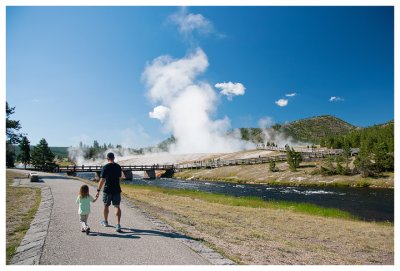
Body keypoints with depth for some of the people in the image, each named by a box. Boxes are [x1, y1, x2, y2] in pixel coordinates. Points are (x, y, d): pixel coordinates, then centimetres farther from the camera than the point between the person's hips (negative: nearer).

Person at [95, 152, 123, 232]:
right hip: (117, 190, 2)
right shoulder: (118, 166, 3)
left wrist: (98, 190, -9)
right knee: (117, 206, 1)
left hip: (107, 190, -2)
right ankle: (118, 224, -10)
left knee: (106, 206, 16)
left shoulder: (105, 167, -11)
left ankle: (105, 222, 34)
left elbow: (102, 180, -14)